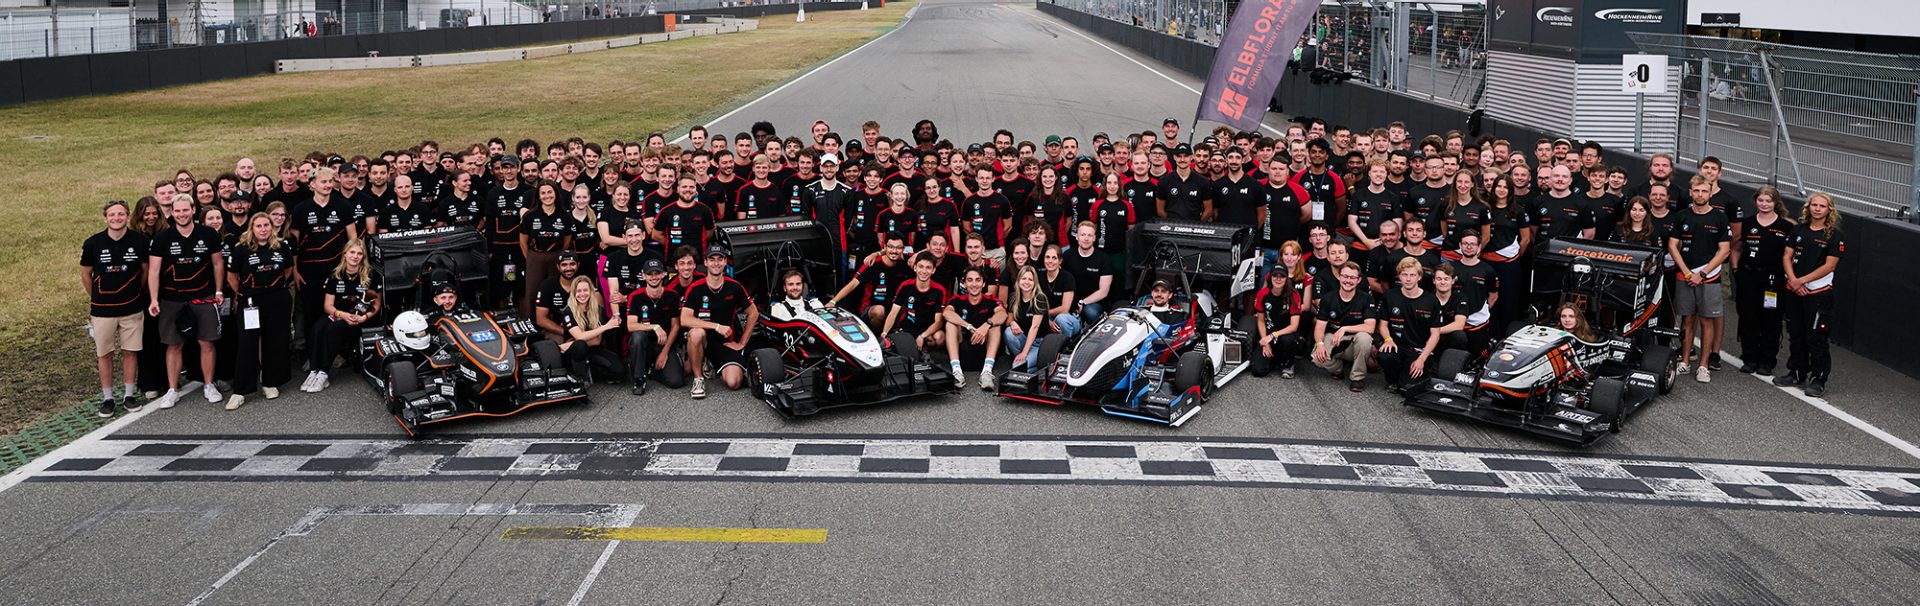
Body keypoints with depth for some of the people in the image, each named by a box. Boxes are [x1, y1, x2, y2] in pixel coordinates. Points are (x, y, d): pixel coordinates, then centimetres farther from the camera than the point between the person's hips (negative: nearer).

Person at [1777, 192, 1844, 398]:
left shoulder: (1835, 235, -8)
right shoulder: (1799, 230, 8)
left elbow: (1829, 265, -12)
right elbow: (1787, 257, 6)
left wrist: (1802, 280, -14)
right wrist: (1793, 280, -9)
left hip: (1819, 293, -5)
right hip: (1794, 291, 5)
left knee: (1816, 338, -4)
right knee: (1795, 335, 14)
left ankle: (1818, 380, 4)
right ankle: (1796, 374, 26)